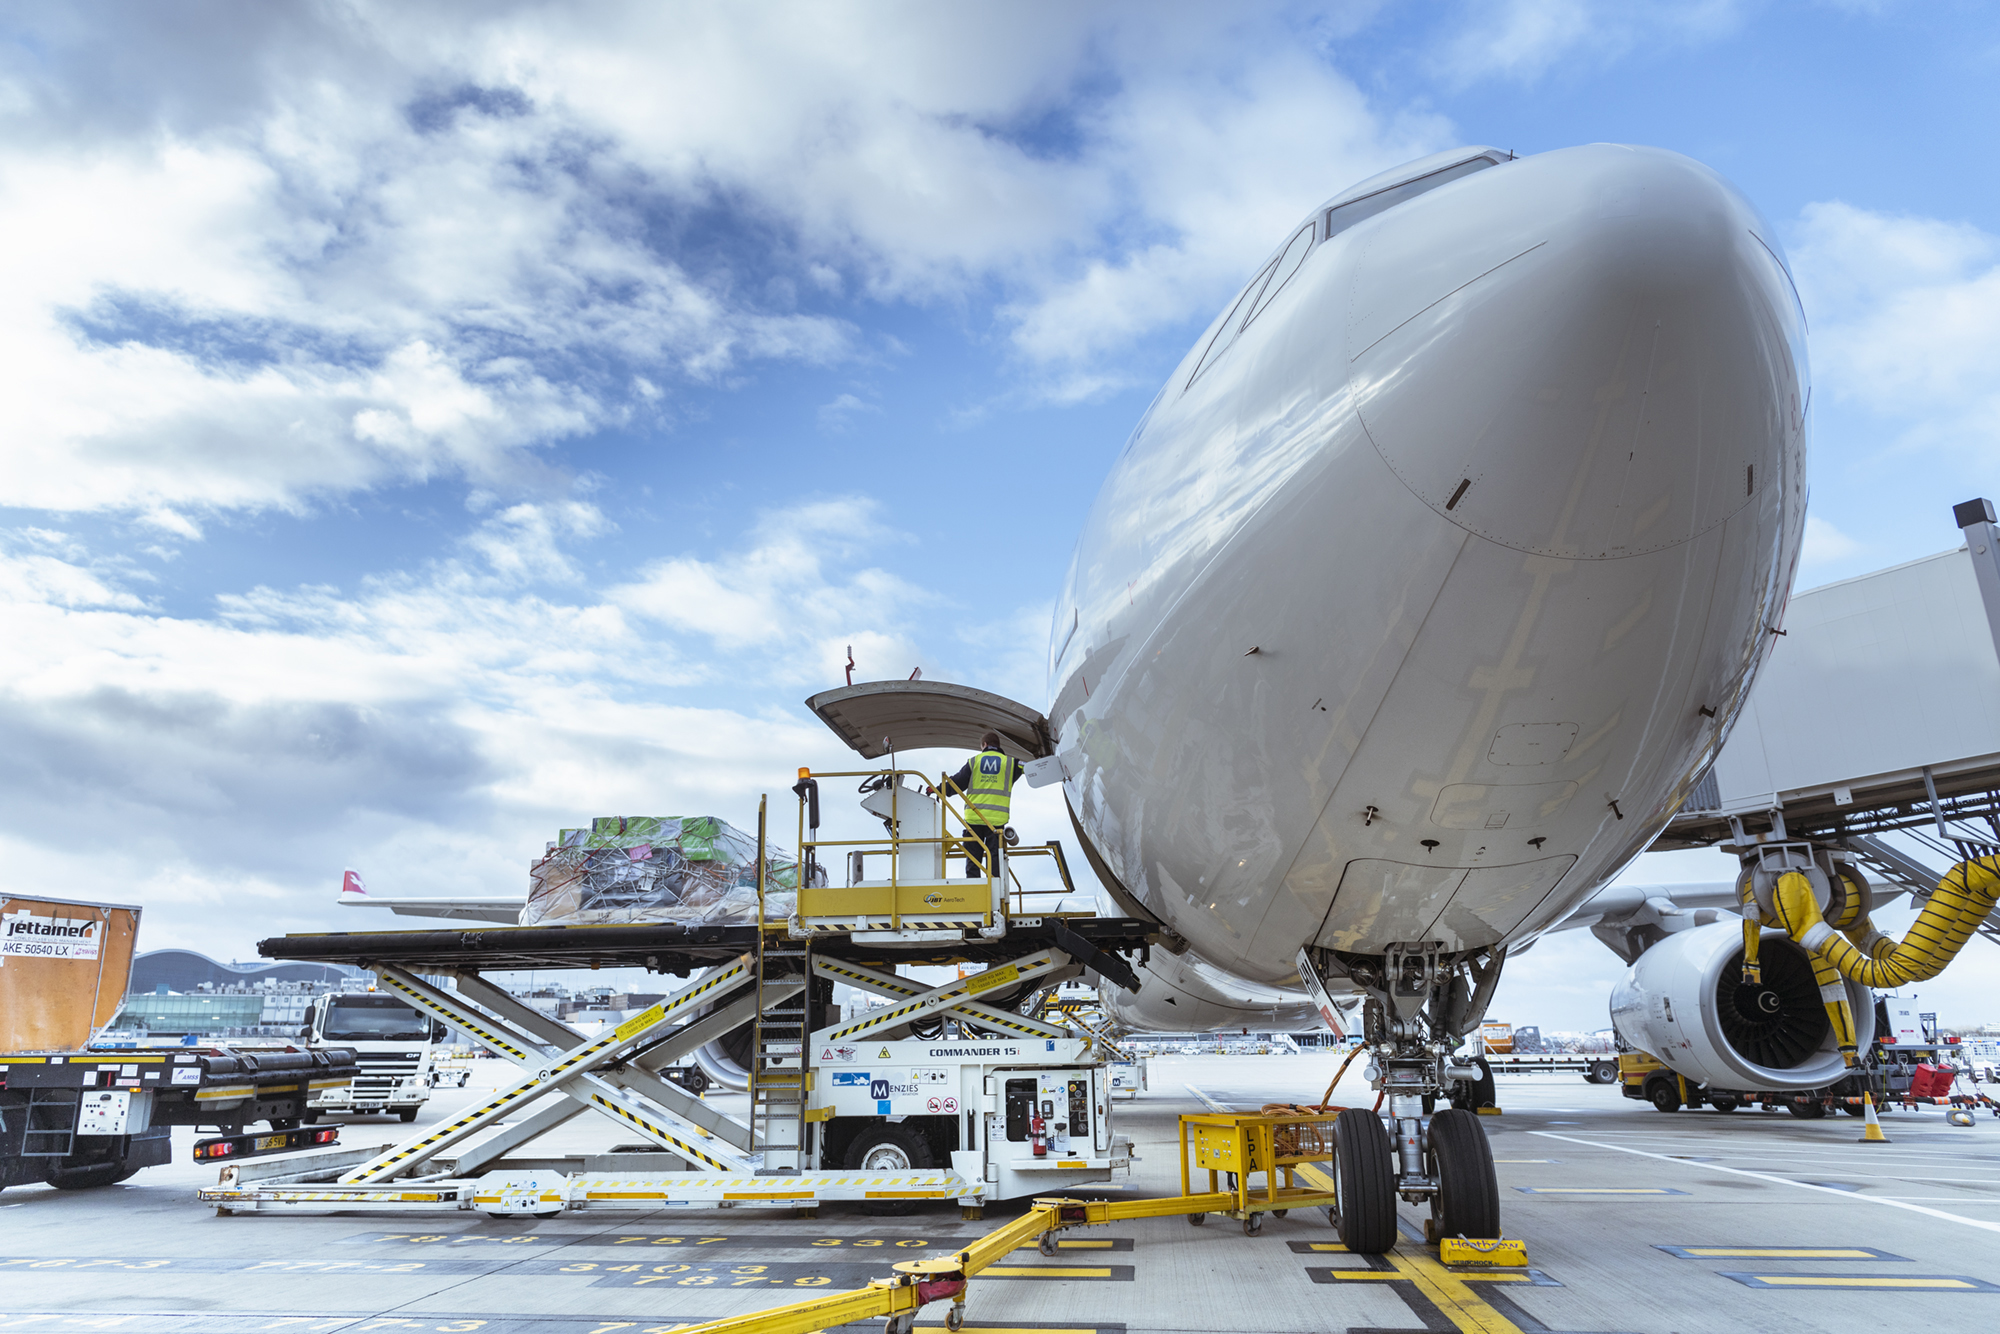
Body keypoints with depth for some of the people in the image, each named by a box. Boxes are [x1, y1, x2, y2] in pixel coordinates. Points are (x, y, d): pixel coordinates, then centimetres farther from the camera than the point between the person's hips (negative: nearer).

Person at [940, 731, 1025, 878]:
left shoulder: (974, 761, 9)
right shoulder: (1009, 762, 9)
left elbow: (956, 783, 9)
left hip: (973, 817, 1)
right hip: (997, 818, 0)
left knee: (972, 857, 5)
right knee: (994, 857, 0)